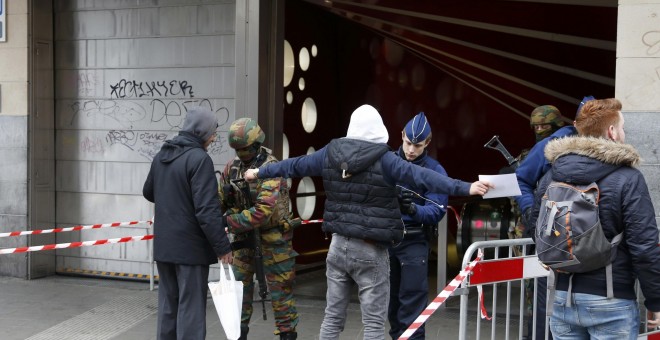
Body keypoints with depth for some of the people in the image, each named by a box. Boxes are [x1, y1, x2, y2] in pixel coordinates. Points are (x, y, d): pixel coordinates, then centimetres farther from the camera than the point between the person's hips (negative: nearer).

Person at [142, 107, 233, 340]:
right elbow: (207, 210, -21)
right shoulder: (199, 159, -16)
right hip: (190, 246, -7)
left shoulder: (161, 156, 9)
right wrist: (222, 247, -16)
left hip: (163, 244, 8)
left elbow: (149, 193, 24)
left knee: (168, 304, 16)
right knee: (191, 307, -1)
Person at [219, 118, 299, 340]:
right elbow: (221, 199, 5)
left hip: (272, 236, -6)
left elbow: (263, 211, -30)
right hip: (244, 235, 6)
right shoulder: (232, 167, 0)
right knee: (239, 284, 13)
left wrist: (229, 221, -30)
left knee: (280, 288, 2)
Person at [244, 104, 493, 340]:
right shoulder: (383, 159, -13)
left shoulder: (331, 153, 3)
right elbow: (422, 176, -24)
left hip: (338, 245, 5)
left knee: (333, 317, 15)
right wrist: (466, 188, -28)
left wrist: (259, 172, 32)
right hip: (370, 250, -5)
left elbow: (294, 165, 15)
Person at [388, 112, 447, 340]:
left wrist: (413, 208, -32)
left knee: (412, 299, -6)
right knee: (390, 298, 14)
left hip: (414, 242, -4)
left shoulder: (435, 171, -6)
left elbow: (436, 211, -14)